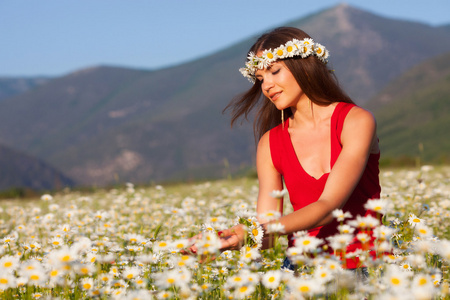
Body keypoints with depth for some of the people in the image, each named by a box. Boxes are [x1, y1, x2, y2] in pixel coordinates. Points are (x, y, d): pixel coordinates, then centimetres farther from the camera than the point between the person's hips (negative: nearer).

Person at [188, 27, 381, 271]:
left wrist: (256, 232, -29)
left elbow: (329, 205, -17)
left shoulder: (355, 122, -6)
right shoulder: (270, 144, 6)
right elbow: (267, 221, -2)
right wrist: (235, 238, -24)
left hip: (368, 263, -3)